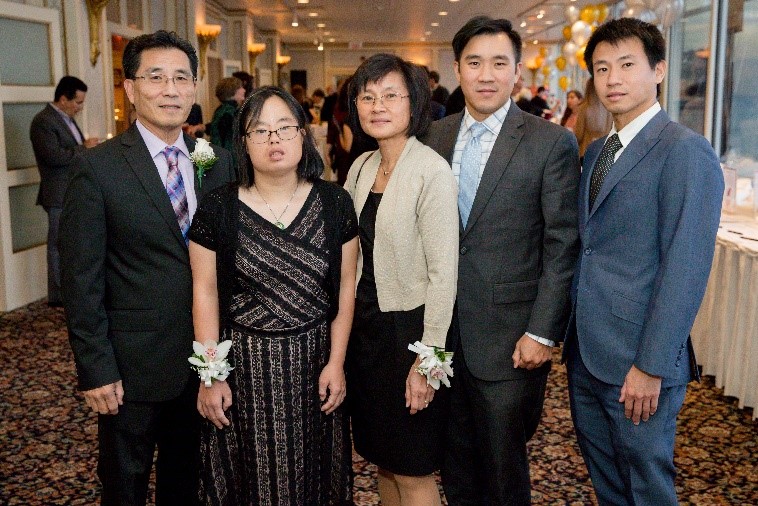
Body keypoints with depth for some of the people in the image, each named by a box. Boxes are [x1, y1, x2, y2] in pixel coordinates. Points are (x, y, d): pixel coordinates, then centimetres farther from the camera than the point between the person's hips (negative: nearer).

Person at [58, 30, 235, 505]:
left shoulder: (220, 160, 1)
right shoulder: (99, 168, -12)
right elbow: (82, 280, -11)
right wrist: (96, 368, -12)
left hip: (205, 356, 4)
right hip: (133, 363, -4)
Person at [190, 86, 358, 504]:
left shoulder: (334, 203, -3)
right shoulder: (218, 209, -6)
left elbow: (345, 288, 0)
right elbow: (205, 292, -4)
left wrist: (336, 362, -3)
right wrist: (211, 375, -5)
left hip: (313, 364, 1)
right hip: (243, 366, -1)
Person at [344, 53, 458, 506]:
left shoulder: (432, 171, -16)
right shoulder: (361, 167, 5)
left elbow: (443, 274, -18)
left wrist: (429, 358, -19)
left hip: (408, 329, -7)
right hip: (365, 326, 7)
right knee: (383, 457, 20)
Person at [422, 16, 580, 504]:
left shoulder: (552, 142, -8)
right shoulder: (436, 136, 6)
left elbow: (562, 246, -9)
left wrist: (543, 332, -13)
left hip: (508, 335, -4)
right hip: (444, 331, 4)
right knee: (456, 459, 19)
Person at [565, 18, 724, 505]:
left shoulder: (686, 151, -14)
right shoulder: (597, 151, 11)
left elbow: (685, 269, -19)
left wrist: (650, 366, -19)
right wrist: (570, 333, 8)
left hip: (638, 359, -7)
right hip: (586, 352, 7)